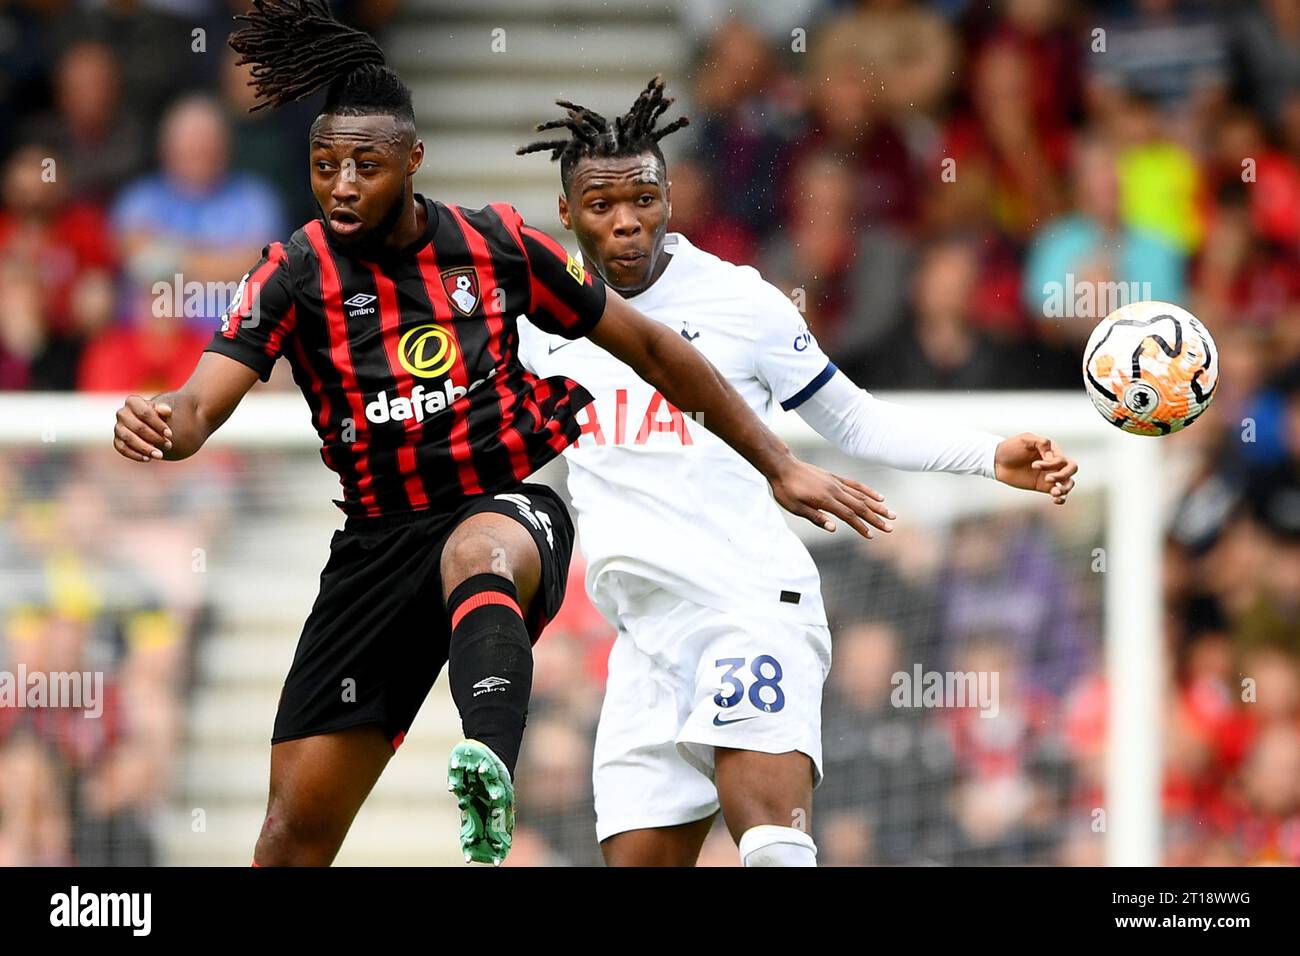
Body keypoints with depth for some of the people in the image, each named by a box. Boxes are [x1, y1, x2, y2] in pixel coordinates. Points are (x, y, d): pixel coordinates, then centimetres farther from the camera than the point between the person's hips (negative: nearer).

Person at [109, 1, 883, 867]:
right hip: (381, 533, 2)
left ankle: (492, 768, -68)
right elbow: (203, 405, -16)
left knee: (476, 555, -42)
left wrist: (779, 465, 11)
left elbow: (649, 347, 9)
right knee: (298, 824, -4)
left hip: (510, 507, -2)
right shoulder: (296, 275, -2)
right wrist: (158, 422, -41)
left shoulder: (494, 245, 0)